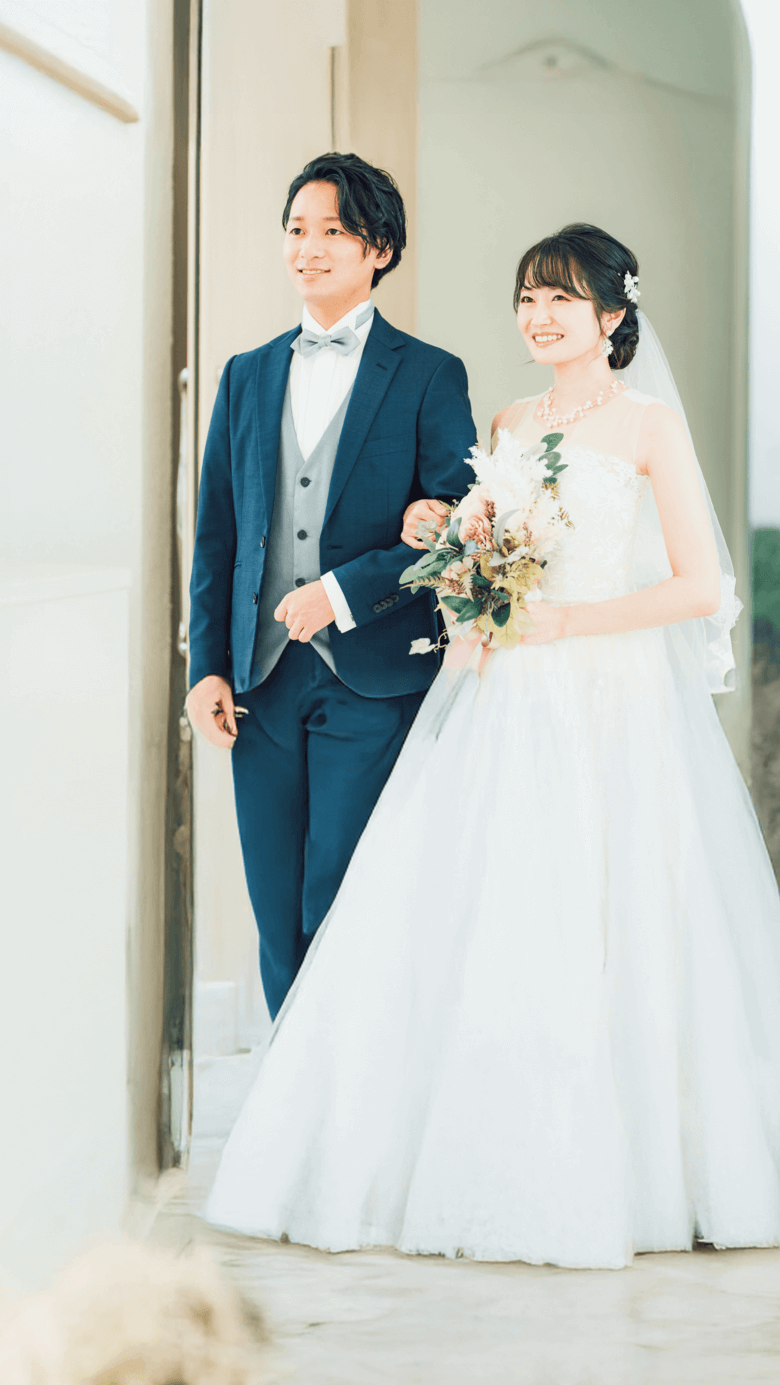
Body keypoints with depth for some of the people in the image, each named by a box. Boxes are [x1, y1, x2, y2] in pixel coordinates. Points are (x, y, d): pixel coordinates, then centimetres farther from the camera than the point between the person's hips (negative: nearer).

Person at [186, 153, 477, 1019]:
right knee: (278, 924, 8)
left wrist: (344, 589, -16)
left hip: (373, 686, -4)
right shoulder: (246, 377, 14)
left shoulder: (429, 377, 1)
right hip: (263, 686, 4)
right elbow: (215, 536, 13)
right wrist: (207, 667, 4)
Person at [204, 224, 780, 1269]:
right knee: (473, 928, 0)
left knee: (602, 938, -5)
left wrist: (571, 619, -15)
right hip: (505, 705, 5)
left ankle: (606, 1175, 6)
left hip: (613, 706, -5)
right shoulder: (508, 427, 15)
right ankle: (483, 1166, 8)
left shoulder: (650, 425, -1)